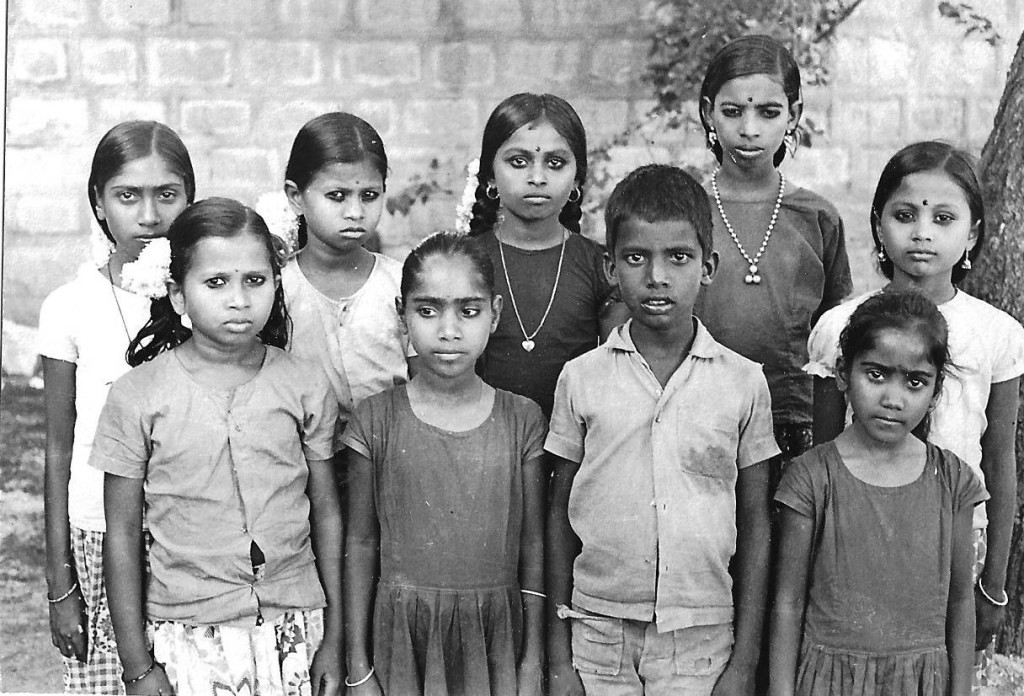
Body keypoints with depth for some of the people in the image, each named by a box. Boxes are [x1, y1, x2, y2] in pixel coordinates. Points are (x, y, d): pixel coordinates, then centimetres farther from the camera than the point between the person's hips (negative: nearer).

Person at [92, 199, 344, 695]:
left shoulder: (306, 387, -2)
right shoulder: (137, 398, -7)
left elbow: (326, 514, 4)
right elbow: (122, 535, -3)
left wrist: (333, 641, 4)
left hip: (294, 631, 2)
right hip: (187, 638, -1)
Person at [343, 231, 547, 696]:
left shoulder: (521, 419, -2)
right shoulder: (376, 419, -4)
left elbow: (533, 546, 2)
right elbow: (361, 544, 0)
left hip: (495, 635, 1)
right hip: (402, 636, -1)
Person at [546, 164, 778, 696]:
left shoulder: (744, 383, -1)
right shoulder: (581, 378, 0)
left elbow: (755, 524, 4)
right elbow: (560, 512, 5)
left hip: (702, 639, 0)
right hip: (599, 636, 0)